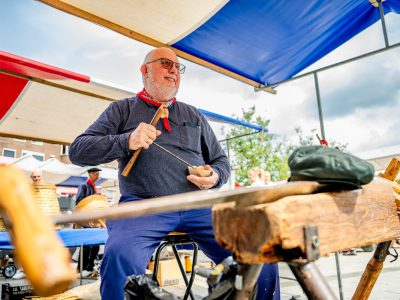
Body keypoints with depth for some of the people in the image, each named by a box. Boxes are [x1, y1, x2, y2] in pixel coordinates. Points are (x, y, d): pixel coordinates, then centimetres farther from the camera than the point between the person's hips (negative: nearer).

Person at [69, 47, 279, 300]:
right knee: (120, 257, -34)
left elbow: (221, 161, 26)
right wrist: (126, 141, -12)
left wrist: (215, 176, 0)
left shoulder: (194, 115, 23)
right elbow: (78, 151, 6)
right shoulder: (123, 110, 15)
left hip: (198, 205, 3)